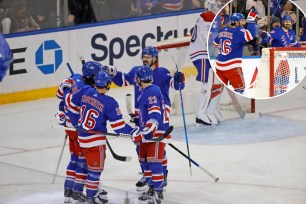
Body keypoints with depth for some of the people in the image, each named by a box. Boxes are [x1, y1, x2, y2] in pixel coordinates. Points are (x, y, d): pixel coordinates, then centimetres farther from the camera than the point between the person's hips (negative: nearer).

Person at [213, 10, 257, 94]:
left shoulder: (223, 31, 10)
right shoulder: (238, 31, -12)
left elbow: (215, 43, 23)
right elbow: (250, 35, -28)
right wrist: (251, 20, -20)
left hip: (219, 65, 7)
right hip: (232, 67, -7)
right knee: (240, 87, 7)